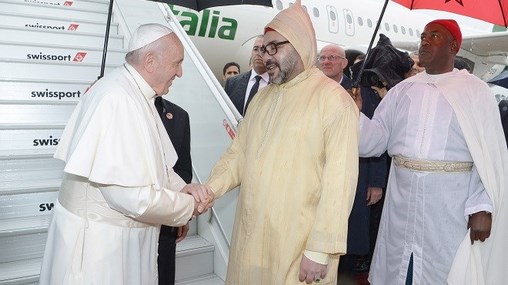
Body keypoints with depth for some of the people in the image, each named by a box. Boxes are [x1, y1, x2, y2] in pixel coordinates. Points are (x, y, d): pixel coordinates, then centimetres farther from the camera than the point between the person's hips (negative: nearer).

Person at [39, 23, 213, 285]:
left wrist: (181, 187, -3)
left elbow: (151, 163, 14)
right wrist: (190, 205, -14)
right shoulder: (118, 99, -25)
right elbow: (131, 195, -29)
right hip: (99, 241, -9)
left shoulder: (136, 95, 6)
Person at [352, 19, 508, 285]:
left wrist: (482, 207, -14)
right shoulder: (402, 90, 10)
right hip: (402, 202, 3)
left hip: (450, 205, -3)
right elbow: (376, 139, 4)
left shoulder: (475, 91, 0)